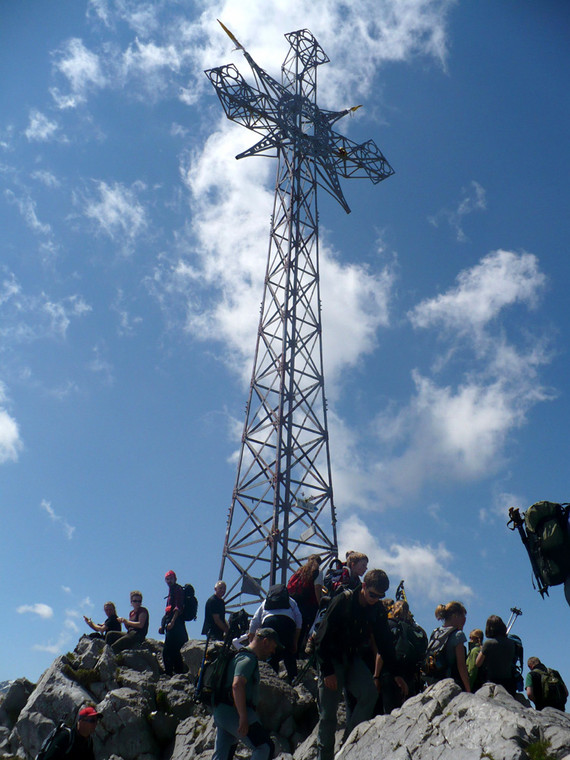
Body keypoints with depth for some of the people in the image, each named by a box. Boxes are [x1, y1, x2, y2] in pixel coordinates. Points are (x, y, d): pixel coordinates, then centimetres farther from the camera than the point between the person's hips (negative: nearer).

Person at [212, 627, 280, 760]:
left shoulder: (242, 655, 22)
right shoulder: (249, 658, -11)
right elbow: (237, 685, -25)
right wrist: (243, 718, -26)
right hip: (234, 713, -10)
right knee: (265, 748, -8)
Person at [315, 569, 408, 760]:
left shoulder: (378, 611, -2)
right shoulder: (342, 601, -17)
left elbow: (385, 644, 8)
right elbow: (323, 637, -16)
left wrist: (396, 674, 4)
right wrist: (327, 670, -20)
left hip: (354, 658, 4)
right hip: (332, 658, -4)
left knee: (370, 692, -19)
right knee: (328, 711, -7)